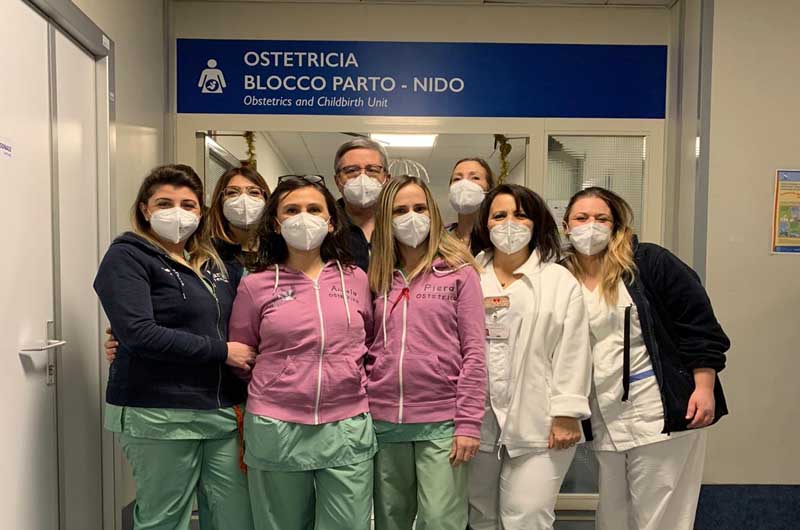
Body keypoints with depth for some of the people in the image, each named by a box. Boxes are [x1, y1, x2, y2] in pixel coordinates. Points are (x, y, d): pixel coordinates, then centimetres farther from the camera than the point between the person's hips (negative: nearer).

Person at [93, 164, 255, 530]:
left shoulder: (212, 262, 15)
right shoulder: (127, 257, -4)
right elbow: (139, 334, -18)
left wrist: (241, 398, 5)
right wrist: (221, 351, -14)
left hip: (221, 411, 6)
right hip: (159, 415, -6)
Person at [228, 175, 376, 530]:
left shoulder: (356, 279, 5)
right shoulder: (255, 285, 0)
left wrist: (347, 378, 9)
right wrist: (280, 380, 5)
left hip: (348, 428, 1)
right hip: (275, 430, 0)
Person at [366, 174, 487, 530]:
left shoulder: (458, 271, -2)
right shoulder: (377, 277, 8)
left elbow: (473, 351, -5)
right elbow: (366, 348, 10)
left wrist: (468, 422, -10)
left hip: (441, 421, -3)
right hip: (383, 420, 4)